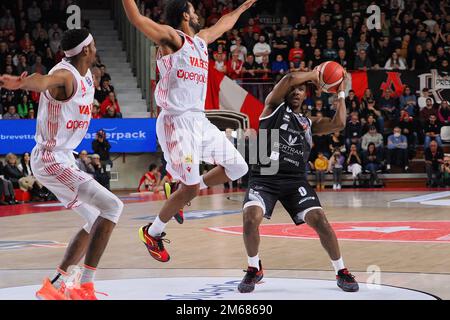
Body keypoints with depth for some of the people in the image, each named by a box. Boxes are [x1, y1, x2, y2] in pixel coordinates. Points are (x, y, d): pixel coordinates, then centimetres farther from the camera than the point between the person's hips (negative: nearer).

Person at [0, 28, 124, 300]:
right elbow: (43, 81, -47)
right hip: (52, 161, -11)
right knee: (112, 207, -18)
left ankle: (58, 285, 16)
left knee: (98, 221, 17)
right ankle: (85, 288, -18)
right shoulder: (64, 75, -21)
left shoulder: (86, 74, 8)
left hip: (63, 158, 11)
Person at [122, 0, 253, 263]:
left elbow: (224, 24, 38)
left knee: (238, 168, 8)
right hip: (177, 122, -9)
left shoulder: (201, 39, 18)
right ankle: (152, 232, 10)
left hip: (199, 120, 9)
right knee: (191, 188, -10)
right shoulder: (171, 37, -7)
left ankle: (183, 193, 21)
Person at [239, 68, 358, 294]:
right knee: (251, 218, -27)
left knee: (319, 220, -15)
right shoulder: (274, 106, 9)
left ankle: (341, 272, 6)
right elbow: (291, 78, -7)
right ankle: (254, 269, 0)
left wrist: (341, 93, 10)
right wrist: (314, 75, 8)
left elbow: (338, 124, 2)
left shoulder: (309, 123, 19)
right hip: (264, 177, -3)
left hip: (295, 180, 3)